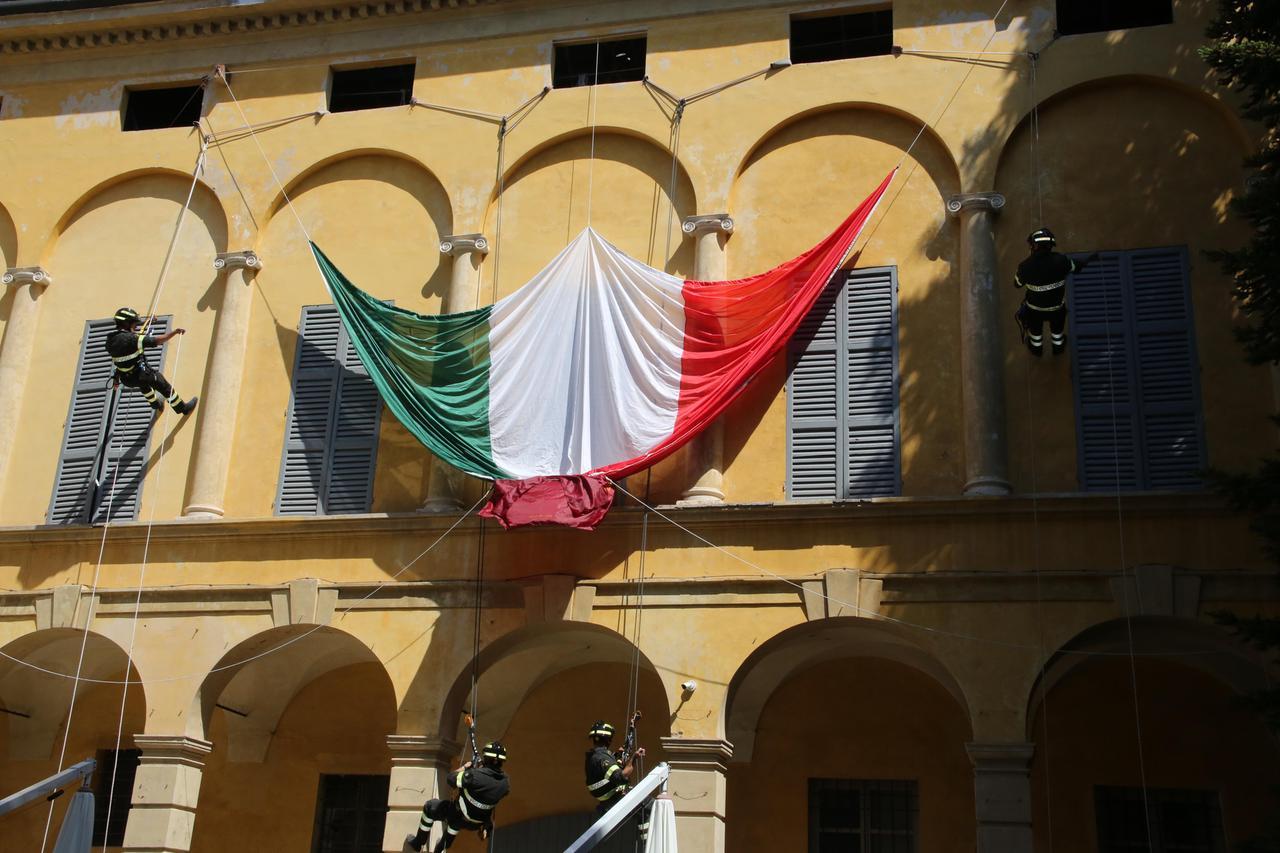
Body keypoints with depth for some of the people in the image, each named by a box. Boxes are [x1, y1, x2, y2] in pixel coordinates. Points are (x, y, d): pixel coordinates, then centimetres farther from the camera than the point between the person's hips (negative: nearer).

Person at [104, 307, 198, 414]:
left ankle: (155, 403, 62)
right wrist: (175, 332, -15)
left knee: (144, 382, 39)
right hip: (140, 376, -7)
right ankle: (184, 408, 32)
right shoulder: (131, 339, -28)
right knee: (166, 388, 15)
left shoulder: (111, 339, -8)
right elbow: (158, 340, -25)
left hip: (126, 379, 7)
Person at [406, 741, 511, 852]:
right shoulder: (505, 782, -18)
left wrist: (464, 767, -2)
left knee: (429, 807, 19)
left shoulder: (475, 775, -34)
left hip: (459, 816, -6)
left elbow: (451, 779, -18)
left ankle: (417, 844, 33)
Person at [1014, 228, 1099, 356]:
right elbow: (1076, 267, -7)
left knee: (1035, 327, 33)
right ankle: (1058, 346, 59)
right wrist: (1089, 260, 16)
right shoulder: (1060, 261, -28)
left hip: (1035, 308, -1)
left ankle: (1036, 347, 58)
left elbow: (1017, 284, -12)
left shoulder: (1026, 266, -31)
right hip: (1056, 306, 1)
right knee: (1057, 326, 34)